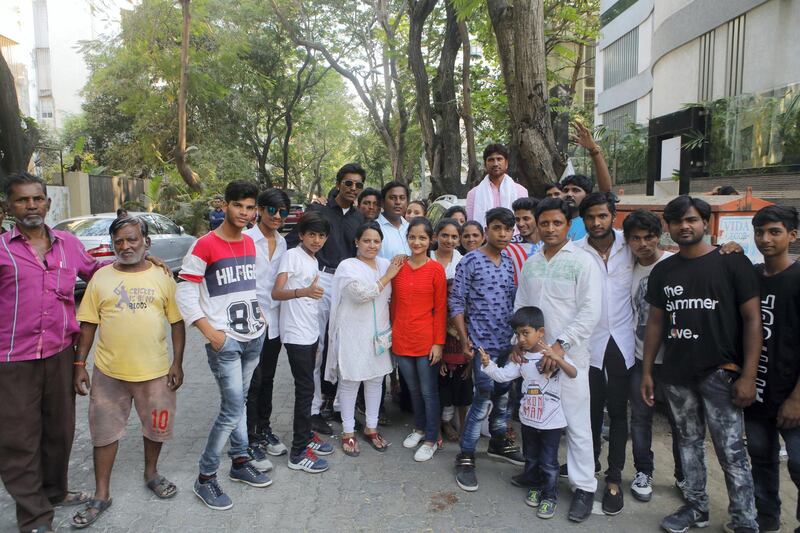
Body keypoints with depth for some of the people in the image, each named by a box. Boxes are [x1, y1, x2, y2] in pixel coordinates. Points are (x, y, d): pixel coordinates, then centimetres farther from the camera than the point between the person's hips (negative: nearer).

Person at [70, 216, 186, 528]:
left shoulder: (162, 278, -2)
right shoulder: (101, 278, -1)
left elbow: (177, 322, 0)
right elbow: (88, 325, 3)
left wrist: (177, 363, -4)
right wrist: (79, 365, -1)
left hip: (155, 372, 0)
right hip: (108, 372, 0)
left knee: (156, 427, 15)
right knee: (104, 432, 11)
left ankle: (151, 473, 41)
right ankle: (101, 495, 28)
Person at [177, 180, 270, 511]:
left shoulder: (250, 244, 9)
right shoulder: (205, 245, -12)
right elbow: (184, 293, -12)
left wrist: (258, 314, 10)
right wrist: (211, 333, -15)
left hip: (254, 336, 7)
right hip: (224, 341, -6)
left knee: (238, 402, 16)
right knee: (233, 409, -7)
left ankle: (240, 462, 29)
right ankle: (205, 478, 9)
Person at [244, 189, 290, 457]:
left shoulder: (282, 242, 9)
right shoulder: (246, 238, -11)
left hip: (274, 318, 6)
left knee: (268, 377, 16)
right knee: (253, 380, 1)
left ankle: (264, 427, 30)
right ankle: (251, 436, 15)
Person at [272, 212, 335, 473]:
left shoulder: (313, 262, 13)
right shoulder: (292, 255, -11)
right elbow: (276, 293, -23)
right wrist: (302, 291, -41)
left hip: (311, 334, 8)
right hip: (296, 335, -8)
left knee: (306, 387, 16)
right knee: (305, 389, -6)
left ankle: (306, 435, 30)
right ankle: (299, 453, 2)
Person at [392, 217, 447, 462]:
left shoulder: (436, 269, -8)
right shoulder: (399, 267, 2)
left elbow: (440, 309, -7)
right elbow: (394, 304, 9)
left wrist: (438, 342, -9)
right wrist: (392, 334, 8)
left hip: (426, 340, -4)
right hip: (401, 339, 4)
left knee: (428, 391, 8)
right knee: (413, 389, 19)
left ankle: (431, 439, 23)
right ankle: (419, 428, 38)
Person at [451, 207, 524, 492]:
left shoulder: (510, 262, 8)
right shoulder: (470, 261, -9)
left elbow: (514, 300, 13)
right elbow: (456, 302, -8)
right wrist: (464, 339, -12)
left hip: (508, 341, 6)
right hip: (483, 343, -6)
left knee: (504, 395, 16)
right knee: (483, 400, -4)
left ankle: (498, 442, 37)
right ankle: (465, 457, 10)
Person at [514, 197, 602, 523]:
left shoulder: (583, 261, -5)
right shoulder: (530, 264, 10)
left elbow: (590, 313, -12)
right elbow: (520, 307, 14)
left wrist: (561, 344, -18)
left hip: (569, 354, -4)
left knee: (576, 422, 1)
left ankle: (584, 487, 13)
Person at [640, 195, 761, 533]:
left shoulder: (732, 263, -2)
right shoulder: (662, 271, 9)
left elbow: (752, 319, -4)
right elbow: (655, 322, 13)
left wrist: (748, 376, -10)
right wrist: (646, 371, 10)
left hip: (720, 373, -4)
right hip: (676, 375, 4)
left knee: (731, 451, -2)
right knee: (689, 442, 14)